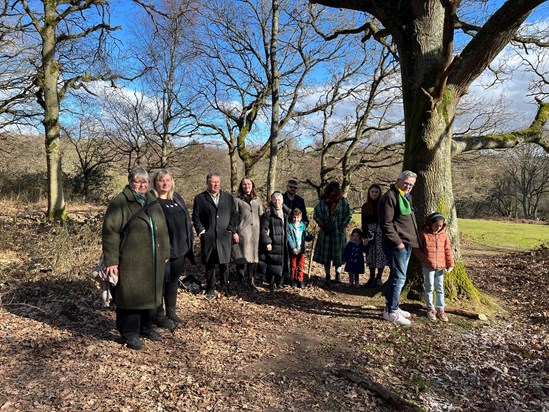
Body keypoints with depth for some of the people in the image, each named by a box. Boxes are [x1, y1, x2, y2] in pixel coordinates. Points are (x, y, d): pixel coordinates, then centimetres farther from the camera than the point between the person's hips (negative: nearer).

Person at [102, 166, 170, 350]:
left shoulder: (153, 203, 11)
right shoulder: (119, 203, -9)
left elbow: (162, 230, 17)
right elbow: (109, 232, -13)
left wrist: (165, 252, 16)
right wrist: (111, 261, -17)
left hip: (153, 261, 7)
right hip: (131, 261, -6)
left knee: (150, 293, 16)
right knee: (130, 295, 4)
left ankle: (146, 327, 33)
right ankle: (129, 333, 19)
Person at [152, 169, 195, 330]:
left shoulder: (177, 197, 11)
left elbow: (186, 218, 16)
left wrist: (190, 238, 13)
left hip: (180, 248, 7)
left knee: (174, 280, 17)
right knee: (161, 281, 6)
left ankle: (171, 312, 32)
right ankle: (159, 315, 21)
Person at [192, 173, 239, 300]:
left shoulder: (228, 197, 10)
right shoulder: (200, 198, 4)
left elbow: (234, 215, 9)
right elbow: (196, 217, 3)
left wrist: (233, 230, -1)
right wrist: (201, 231, -7)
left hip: (224, 236, 1)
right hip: (208, 237, -1)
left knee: (224, 264, 6)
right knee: (210, 264, 6)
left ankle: (225, 288, 22)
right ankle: (210, 290, 19)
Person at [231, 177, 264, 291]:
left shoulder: (257, 200, 15)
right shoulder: (237, 200, 3)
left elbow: (261, 216, 16)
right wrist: (234, 232, -8)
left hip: (255, 232, 3)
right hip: (242, 232, -3)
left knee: (253, 256, 3)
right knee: (242, 256, -1)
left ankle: (251, 281, 10)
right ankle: (242, 281, 9)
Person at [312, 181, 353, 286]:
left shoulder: (343, 201, 0)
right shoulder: (323, 201, 2)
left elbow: (349, 214, 3)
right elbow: (316, 214, 6)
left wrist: (343, 225, -6)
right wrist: (321, 224, -4)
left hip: (339, 232, -1)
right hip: (326, 232, 1)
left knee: (338, 254, 4)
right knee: (326, 254, 5)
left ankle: (338, 273, 22)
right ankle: (327, 276, 16)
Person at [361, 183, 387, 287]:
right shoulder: (365, 206, 6)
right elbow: (364, 223, 5)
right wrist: (365, 237, 0)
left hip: (381, 232, -3)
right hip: (370, 232, 3)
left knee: (381, 254, 0)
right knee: (370, 255, 7)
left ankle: (379, 278, 12)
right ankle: (372, 278, 17)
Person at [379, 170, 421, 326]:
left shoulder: (406, 196, 18)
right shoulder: (390, 196, -13)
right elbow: (386, 223, -19)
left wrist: (412, 240, 17)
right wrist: (397, 242, -20)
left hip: (406, 244, 10)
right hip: (397, 245, -10)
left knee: (396, 276, 15)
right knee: (399, 278, -7)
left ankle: (391, 306, 26)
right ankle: (391, 311, 3)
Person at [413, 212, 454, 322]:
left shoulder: (444, 235, 4)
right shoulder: (424, 234, -6)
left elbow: (448, 250, 6)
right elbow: (416, 248, -2)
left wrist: (450, 264, 0)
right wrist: (424, 258, -12)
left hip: (440, 266, 3)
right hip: (428, 267, -3)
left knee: (440, 288, 10)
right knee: (429, 287, 7)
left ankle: (440, 309, 19)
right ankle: (430, 308, 18)